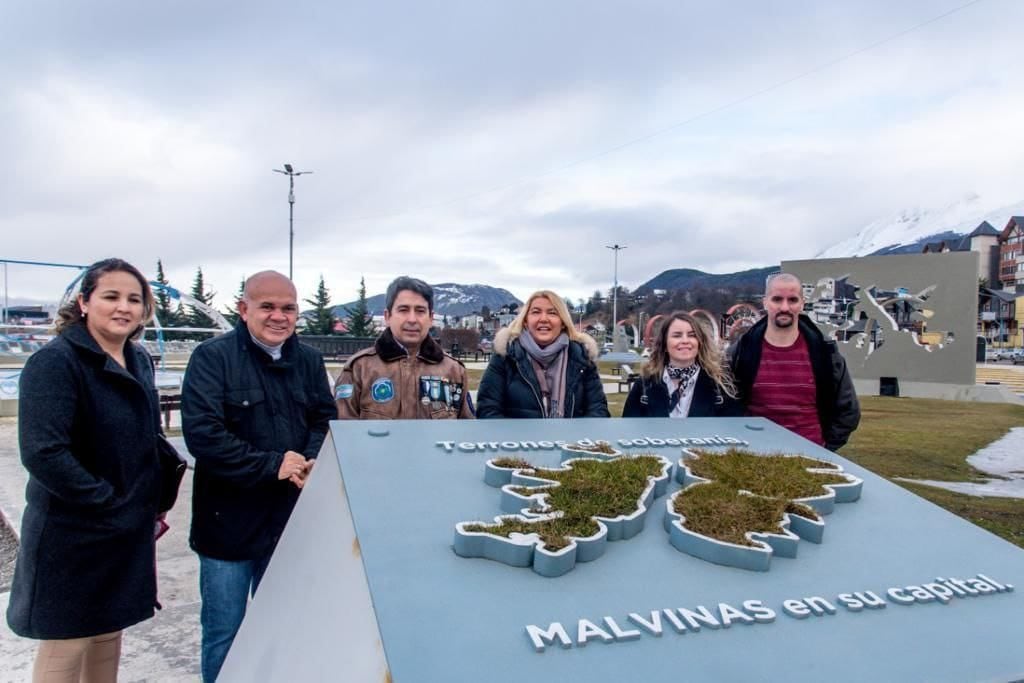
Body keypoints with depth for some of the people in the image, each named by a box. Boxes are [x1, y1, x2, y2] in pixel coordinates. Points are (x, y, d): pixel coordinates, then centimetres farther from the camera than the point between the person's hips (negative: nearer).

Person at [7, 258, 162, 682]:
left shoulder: (139, 361, 6)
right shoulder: (55, 361, -17)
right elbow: (42, 452, -25)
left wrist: (151, 506, 9)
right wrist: (109, 502, -19)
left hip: (128, 533, 7)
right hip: (71, 536, -7)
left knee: (109, 634, 19)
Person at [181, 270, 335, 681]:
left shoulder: (309, 361, 5)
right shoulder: (213, 357, -12)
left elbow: (325, 421, 5)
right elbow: (201, 433, -21)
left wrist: (311, 462, -15)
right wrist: (272, 465, -21)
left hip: (291, 521, 5)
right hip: (230, 523, -4)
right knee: (223, 634, 12)